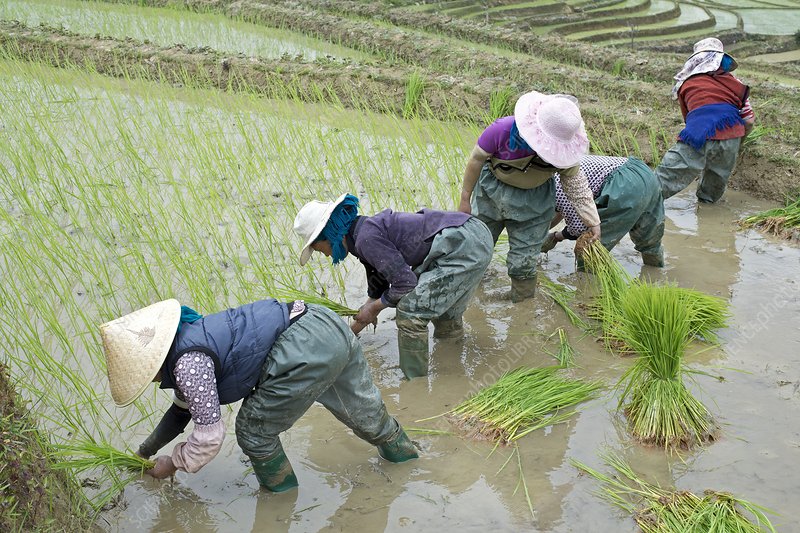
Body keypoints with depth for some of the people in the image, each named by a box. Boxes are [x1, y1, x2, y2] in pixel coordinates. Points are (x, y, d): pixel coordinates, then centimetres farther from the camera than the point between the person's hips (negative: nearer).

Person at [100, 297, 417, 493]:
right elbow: (185, 407, 34)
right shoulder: (188, 343, 18)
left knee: (254, 429, 9)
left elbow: (209, 435, -7)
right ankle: (400, 452, 53)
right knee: (363, 410, 31)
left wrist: (173, 463, 11)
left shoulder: (187, 363, -12)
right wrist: (146, 451, 40)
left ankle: (281, 491, 31)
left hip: (306, 351, -9)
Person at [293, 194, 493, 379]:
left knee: (410, 311, -7)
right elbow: (378, 288, 28)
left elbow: (405, 282, -15)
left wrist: (374, 308, 1)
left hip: (463, 248, -10)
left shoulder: (366, 238, -15)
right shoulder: (369, 230, 16)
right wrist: (352, 331, 35)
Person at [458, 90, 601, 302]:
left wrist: (592, 220, -5)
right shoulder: (502, 130, -33)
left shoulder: (564, 150, -25)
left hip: (533, 201, 0)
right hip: (493, 189, 0)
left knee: (524, 261, 2)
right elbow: (477, 159, -17)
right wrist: (465, 198, -7)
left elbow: (575, 182, -8)